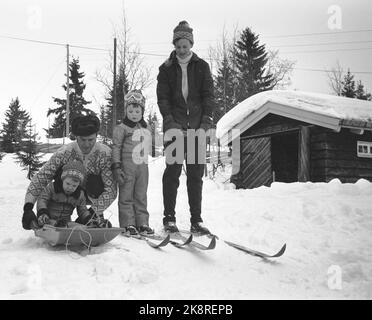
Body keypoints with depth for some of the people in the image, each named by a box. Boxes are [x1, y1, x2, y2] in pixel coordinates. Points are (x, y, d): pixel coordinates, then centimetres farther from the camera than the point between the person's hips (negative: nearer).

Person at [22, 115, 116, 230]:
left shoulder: (105, 153, -26)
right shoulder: (64, 152, -24)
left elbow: (111, 190, -30)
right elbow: (41, 178, -25)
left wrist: (93, 212, -39)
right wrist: (28, 207, -36)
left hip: (95, 196, -1)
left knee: (94, 181, -34)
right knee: (60, 172, -27)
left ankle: (98, 217, -9)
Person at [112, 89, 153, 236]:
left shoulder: (145, 129, 14)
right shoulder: (121, 128, -4)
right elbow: (116, 148, -7)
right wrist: (116, 167, -13)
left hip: (143, 167, 6)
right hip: (127, 167, -5)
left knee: (141, 196, 9)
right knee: (126, 196, 0)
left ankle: (142, 222, 16)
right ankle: (128, 224, 6)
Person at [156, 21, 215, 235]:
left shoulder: (202, 67, 11)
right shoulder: (167, 69, 10)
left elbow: (208, 95, 5)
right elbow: (162, 97, 3)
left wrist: (207, 120, -9)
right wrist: (170, 120, -12)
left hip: (197, 127, 1)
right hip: (174, 126, -1)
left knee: (196, 174, 2)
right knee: (172, 172, -4)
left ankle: (196, 219, 8)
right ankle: (169, 217, 3)